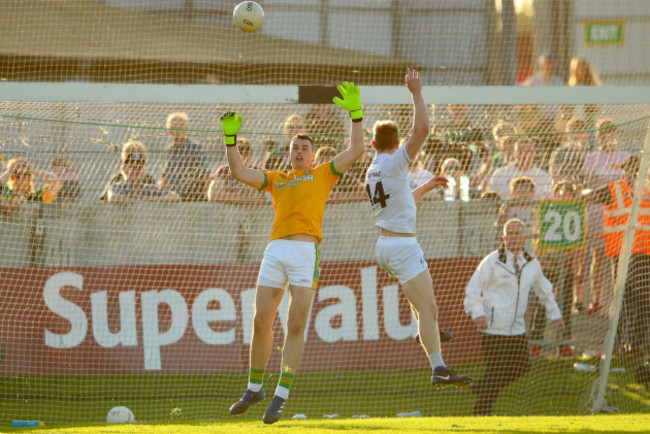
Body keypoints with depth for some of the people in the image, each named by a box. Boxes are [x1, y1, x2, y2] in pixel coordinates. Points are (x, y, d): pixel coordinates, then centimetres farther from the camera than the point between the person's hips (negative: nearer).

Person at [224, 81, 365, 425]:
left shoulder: (323, 174, 18)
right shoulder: (275, 178, 24)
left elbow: (356, 151, 12)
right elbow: (239, 172, 19)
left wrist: (355, 113, 6)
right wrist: (230, 137, 15)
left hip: (306, 251, -3)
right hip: (276, 250, 3)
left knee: (296, 325, -8)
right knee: (261, 322, -1)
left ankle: (280, 396, -6)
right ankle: (254, 388, 14)